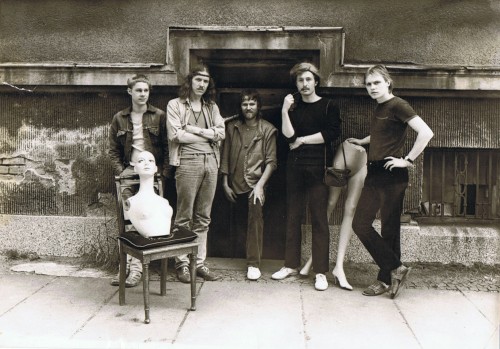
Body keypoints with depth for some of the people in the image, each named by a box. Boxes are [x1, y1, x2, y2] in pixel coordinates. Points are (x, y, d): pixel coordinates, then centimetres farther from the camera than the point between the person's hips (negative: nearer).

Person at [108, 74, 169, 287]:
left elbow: (166, 146, 3)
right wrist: (120, 171, -2)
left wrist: (163, 172, -7)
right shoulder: (120, 118, 12)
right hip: (128, 172, 2)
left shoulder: (159, 116, 6)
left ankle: (136, 267, -4)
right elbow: (113, 150, 12)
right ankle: (126, 265, 4)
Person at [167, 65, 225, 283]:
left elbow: (221, 133, 6)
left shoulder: (212, 107, 18)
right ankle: (182, 263, 6)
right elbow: (175, 135, -8)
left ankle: (200, 262, 13)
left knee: (203, 217, 7)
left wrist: (196, 130, -6)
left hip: (211, 162, 4)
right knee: (185, 216, -3)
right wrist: (209, 135, -1)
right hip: (188, 161, -4)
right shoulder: (175, 105, 5)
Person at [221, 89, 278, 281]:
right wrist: (225, 184, 4)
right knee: (239, 223, 9)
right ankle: (248, 254, 30)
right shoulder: (232, 128, 7)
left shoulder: (267, 130, -1)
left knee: (255, 218, -20)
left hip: (255, 183, -3)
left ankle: (253, 263, -13)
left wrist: (260, 184, -13)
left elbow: (271, 161, -4)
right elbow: (225, 157, 8)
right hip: (235, 184, 4)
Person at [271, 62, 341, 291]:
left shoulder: (328, 106, 5)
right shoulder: (292, 107, 14)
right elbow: (289, 135, -1)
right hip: (295, 167, 4)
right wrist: (285, 111, -11)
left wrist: (302, 139, -5)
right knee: (293, 217, 7)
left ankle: (321, 272, 2)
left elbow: (333, 133, -10)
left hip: (318, 167, -4)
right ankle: (291, 265, 19)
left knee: (319, 219, -3)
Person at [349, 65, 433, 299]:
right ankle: (395, 270, 16)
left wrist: (408, 160, -17)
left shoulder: (397, 105, -10)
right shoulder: (379, 109, 15)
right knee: (360, 224, 6)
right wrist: (362, 141, 26)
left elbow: (426, 133, -20)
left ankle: (386, 279, 14)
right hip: (374, 174, 9)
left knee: (389, 229, -2)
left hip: (392, 175, -9)